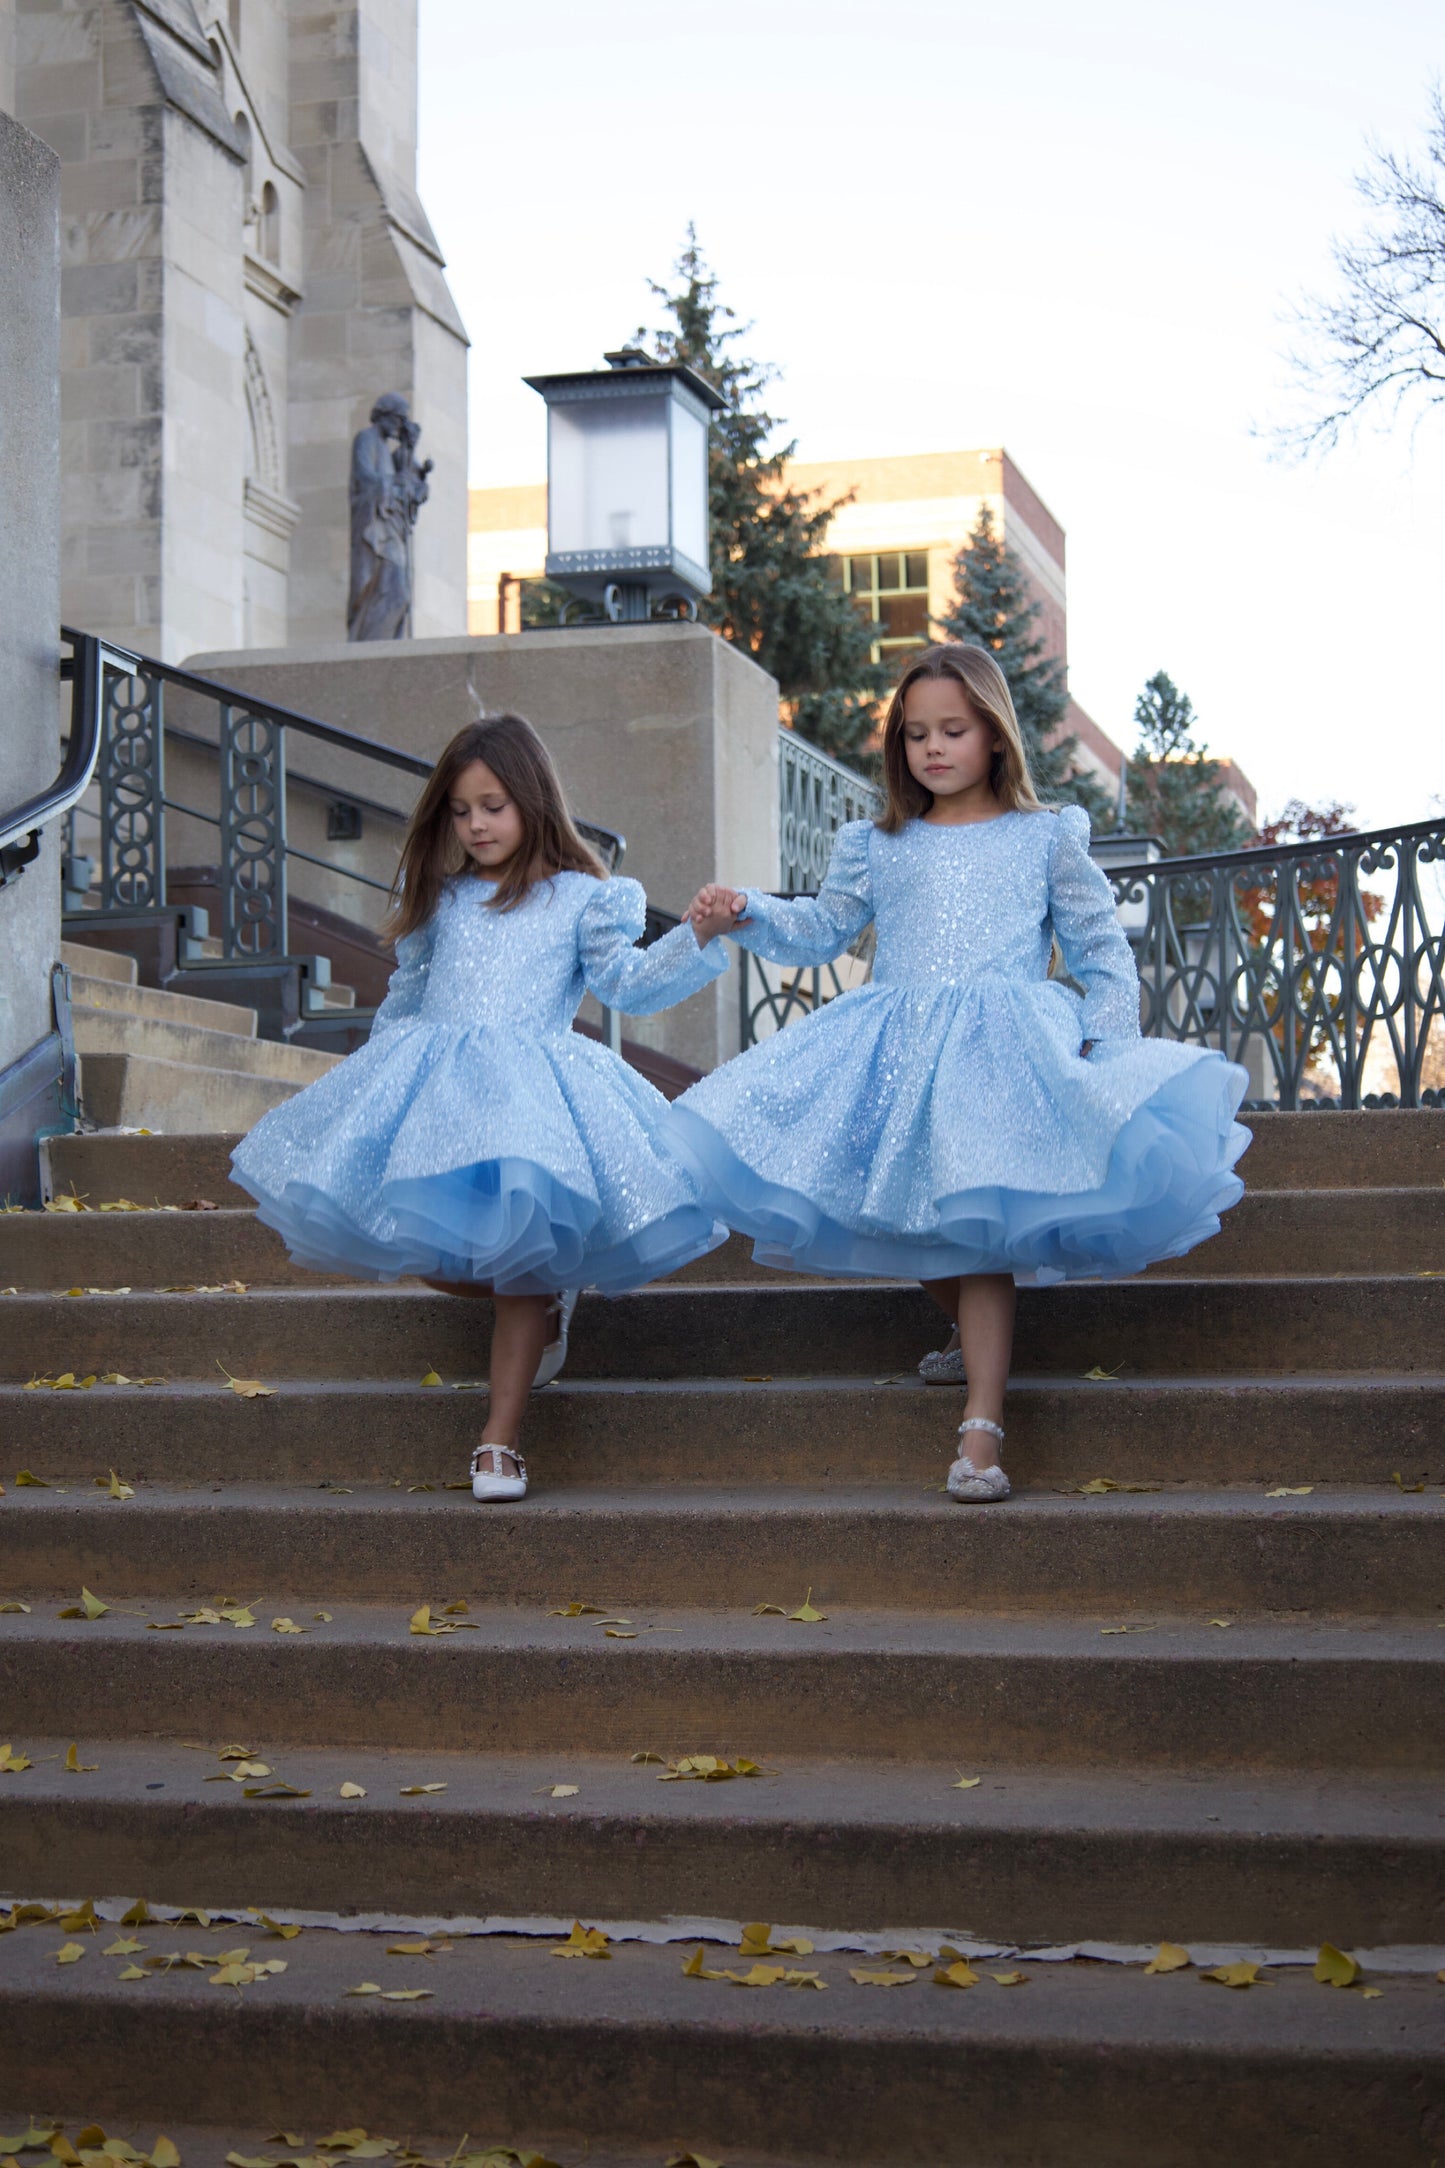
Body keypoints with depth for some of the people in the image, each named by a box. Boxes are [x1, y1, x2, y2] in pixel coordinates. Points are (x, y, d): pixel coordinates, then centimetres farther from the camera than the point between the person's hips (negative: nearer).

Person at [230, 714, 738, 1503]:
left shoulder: (578, 898, 8)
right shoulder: (440, 897, 19)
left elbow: (625, 979, -1)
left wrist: (694, 938, -14)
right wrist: (374, 1060, 32)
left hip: (531, 1082, -4)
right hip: (431, 1079, 4)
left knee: (523, 1240, -12)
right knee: (414, 1242, -8)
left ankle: (499, 1440, -6)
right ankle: (547, 1302, 20)